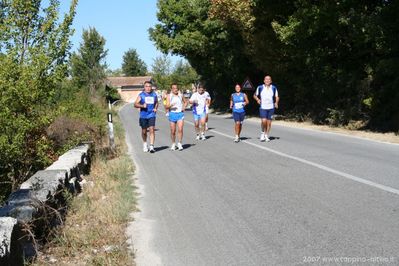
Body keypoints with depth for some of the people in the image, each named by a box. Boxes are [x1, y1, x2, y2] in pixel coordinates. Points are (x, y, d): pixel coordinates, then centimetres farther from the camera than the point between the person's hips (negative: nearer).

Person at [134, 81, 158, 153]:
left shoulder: (154, 94, 7)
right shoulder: (141, 95, 0)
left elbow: (156, 102, 24)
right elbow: (135, 104, -5)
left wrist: (155, 108, 5)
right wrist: (142, 106, -23)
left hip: (152, 115, 0)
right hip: (143, 115, 0)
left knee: (152, 130, -13)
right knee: (144, 131, 10)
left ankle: (151, 146, -14)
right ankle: (145, 144, 34)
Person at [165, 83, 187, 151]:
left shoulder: (181, 95, 7)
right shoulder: (169, 96, 0)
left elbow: (185, 102, 23)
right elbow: (166, 106, -7)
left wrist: (183, 108, 6)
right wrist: (171, 105, -28)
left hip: (180, 113, 1)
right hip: (172, 114, -1)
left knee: (180, 129, -13)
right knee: (173, 131, 5)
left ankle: (179, 144, -5)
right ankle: (173, 144, 20)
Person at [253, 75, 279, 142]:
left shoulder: (274, 88, 5)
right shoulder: (260, 87, 1)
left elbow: (277, 97, 14)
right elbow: (255, 95, 12)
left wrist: (276, 103, -3)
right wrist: (257, 99, -6)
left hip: (271, 108, 2)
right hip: (262, 107, -2)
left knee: (269, 122, 4)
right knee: (263, 121, -16)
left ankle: (266, 136, 17)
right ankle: (263, 132, 10)